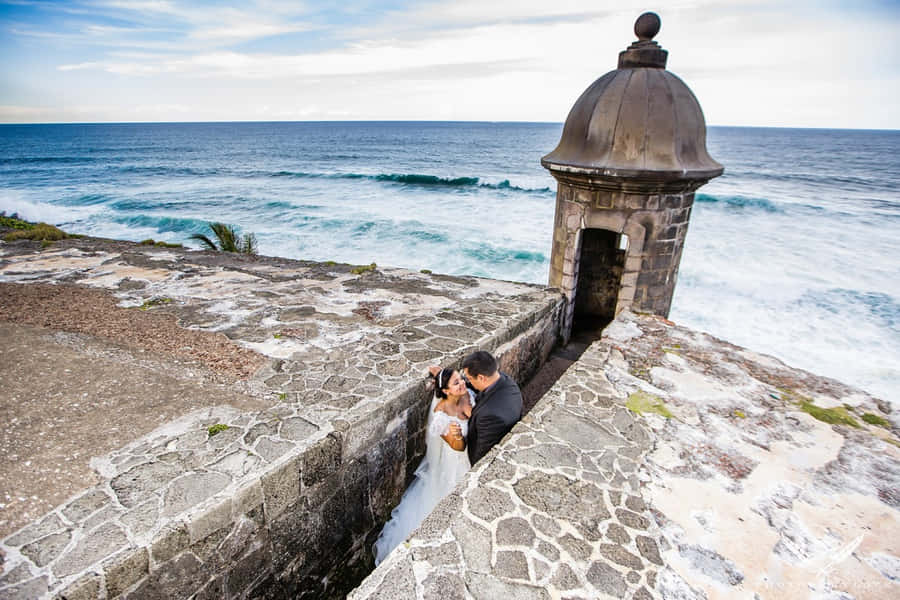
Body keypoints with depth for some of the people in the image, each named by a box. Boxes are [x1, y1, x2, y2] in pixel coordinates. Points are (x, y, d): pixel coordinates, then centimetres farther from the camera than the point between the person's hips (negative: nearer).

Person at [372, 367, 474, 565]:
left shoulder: (468, 395, -17)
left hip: (466, 462, 6)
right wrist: (455, 437, -49)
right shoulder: (441, 414, -33)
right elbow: (458, 446, -27)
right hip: (449, 467, -6)